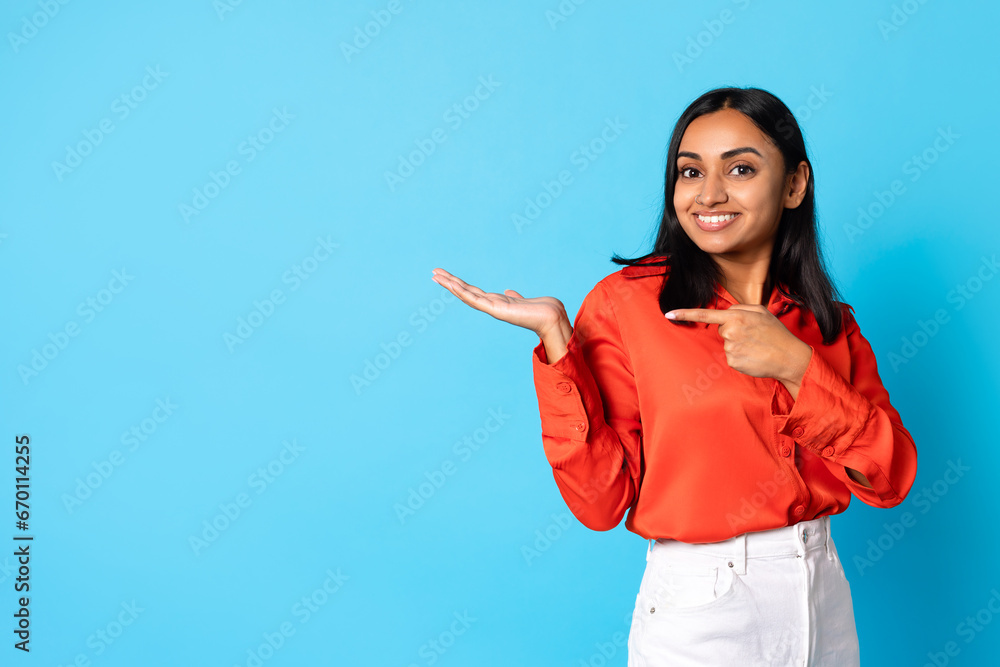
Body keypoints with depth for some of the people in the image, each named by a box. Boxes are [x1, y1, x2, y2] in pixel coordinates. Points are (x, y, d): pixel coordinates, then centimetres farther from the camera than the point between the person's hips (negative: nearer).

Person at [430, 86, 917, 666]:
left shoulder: (829, 321, 3)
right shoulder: (625, 302, -11)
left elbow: (892, 480, -7)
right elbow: (601, 499, -15)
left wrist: (794, 366, -19)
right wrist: (554, 335, -23)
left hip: (824, 598, 4)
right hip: (697, 615, -4)